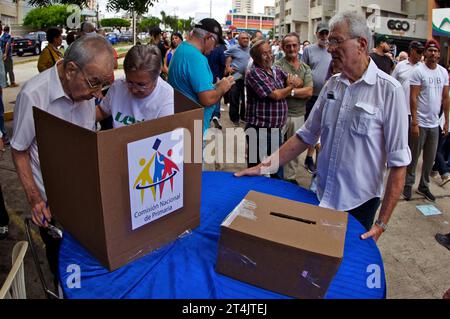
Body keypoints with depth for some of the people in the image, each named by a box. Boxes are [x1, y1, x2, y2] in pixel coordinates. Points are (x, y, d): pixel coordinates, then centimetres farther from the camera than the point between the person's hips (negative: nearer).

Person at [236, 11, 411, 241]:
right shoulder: (332, 84, 2)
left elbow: (398, 163, -14)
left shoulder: (388, 90, -15)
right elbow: (306, 135, 6)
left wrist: (382, 223, -14)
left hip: (358, 204, -4)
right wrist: (267, 166, -3)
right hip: (322, 197, 5)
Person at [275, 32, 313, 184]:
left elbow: (309, 92, -5)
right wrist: (299, 90, -14)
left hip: (298, 114, 5)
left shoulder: (305, 68, 9)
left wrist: (289, 91, -13)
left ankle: (291, 177, 29)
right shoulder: (278, 65, -6)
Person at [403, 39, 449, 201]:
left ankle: (423, 186, 25)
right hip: (420, 122, -5)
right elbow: (413, 98, -14)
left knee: (430, 158, 12)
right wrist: (414, 122, -18)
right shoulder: (418, 71, -10)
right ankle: (408, 184, 19)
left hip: (434, 123, 6)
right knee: (414, 156, 4)